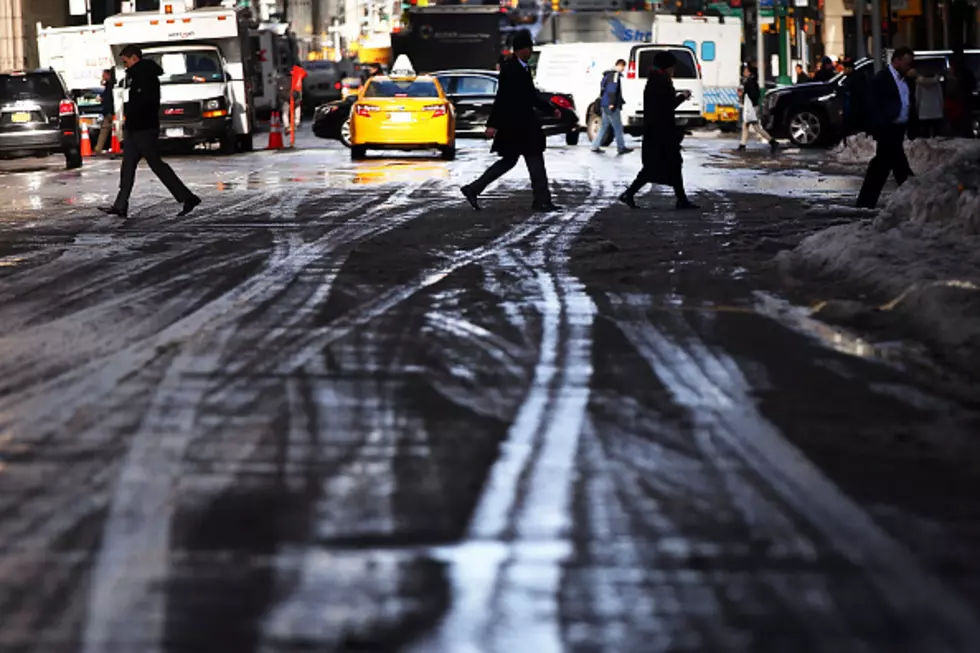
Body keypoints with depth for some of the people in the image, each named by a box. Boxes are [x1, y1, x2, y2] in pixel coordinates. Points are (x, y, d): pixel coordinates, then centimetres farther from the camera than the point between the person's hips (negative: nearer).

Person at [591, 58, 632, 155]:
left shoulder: (608, 74, 19)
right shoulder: (615, 75, -11)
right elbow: (612, 89, -21)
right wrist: (612, 103, -25)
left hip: (605, 105, 9)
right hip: (611, 106, -9)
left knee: (604, 126, 12)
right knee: (618, 127, -3)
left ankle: (595, 146, 8)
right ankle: (621, 148, 0)